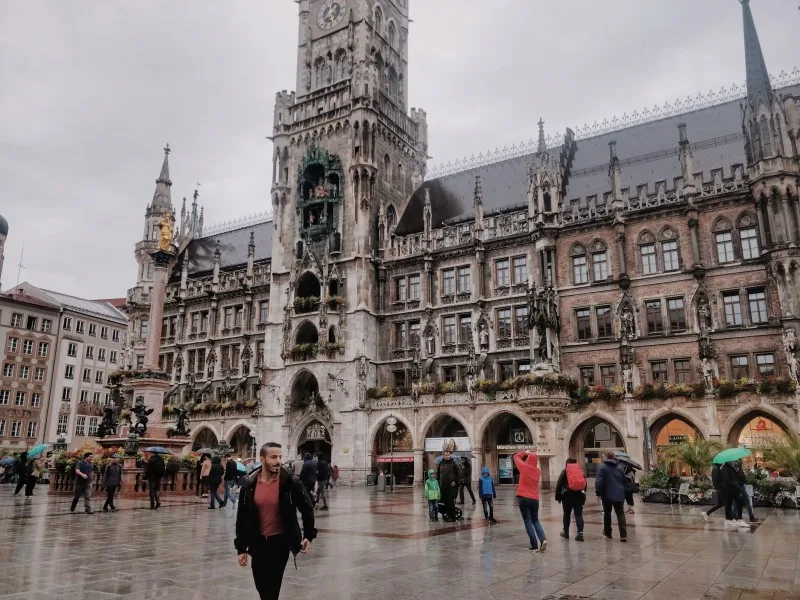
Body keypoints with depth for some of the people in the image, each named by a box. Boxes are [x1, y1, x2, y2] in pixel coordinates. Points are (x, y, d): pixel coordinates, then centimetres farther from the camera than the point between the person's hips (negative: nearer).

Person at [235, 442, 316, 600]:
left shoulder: (290, 481, -13)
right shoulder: (249, 483, -7)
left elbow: (307, 508, -1)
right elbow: (242, 517, 0)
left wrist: (309, 535, -3)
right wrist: (241, 548, 0)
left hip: (281, 541, -3)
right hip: (258, 542, 3)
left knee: (272, 586, -2)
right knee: (260, 585, 14)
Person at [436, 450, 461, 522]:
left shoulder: (453, 463, -3)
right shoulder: (441, 464, 10)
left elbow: (459, 473, -4)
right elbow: (437, 474, 21)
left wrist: (455, 481, -8)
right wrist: (438, 481, 12)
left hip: (451, 486, -5)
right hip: (443, 486, 5)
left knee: (451, 501, -5)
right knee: (444, 501, 6)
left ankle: (452, 516, 2)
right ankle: (448, 514, 18)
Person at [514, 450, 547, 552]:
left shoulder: (524, 467, -6)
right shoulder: (538, 471, 6)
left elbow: (516, 457, 9)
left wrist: (525, 453, 22)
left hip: (523, 498, -4)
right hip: (535, 499, 4)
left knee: (528, 522, 2)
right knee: (535, 520, 17)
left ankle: (534, 546, -2)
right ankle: (543, 539, -4)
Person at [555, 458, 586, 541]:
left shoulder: (564, 472, 1)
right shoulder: (581, 471, 10)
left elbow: (559, 485, -3)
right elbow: (585, 484, 13)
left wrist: (558, 497, 3)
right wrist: (583, 497, 20)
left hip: (567, 495, -2)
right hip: (579, 495, 2)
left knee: (567, 514, 12)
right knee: (579, 515, 3)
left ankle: (566, 532, 23)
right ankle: (580, 533, -10)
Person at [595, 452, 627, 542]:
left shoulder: (602, 467, -9)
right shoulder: (619, 467, 7)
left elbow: (599, 481, -15)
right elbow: (625, 481, 15)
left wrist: (598, 493, -9)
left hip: (607, 495, -3)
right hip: (619, 495, 3)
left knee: (607, 514, 14)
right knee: (621, 514, 1)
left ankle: (607, 532, 25)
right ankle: (623, 535, -9)